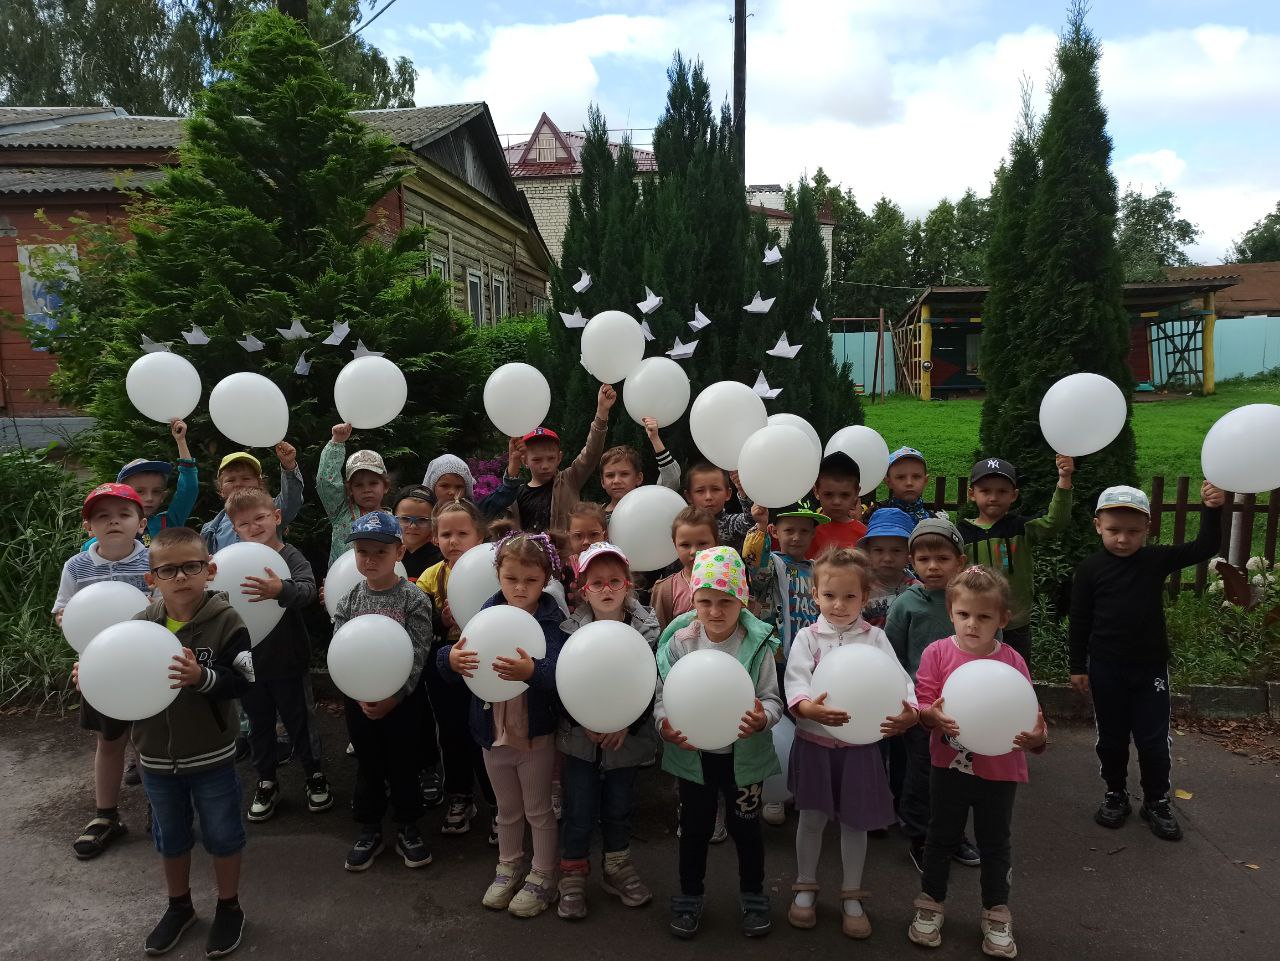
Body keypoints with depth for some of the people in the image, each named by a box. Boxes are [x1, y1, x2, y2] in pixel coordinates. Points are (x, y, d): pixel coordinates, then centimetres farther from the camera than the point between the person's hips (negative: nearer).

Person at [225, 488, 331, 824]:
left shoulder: (291, 557, -15)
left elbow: (308, 591, -33)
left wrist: (281, 590, -53)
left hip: (288, 661, -3)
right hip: (249, 661, 4)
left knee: (299, 722, 11)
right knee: (259, 724, 18)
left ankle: (314, 777, 32)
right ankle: (266, 783, 36)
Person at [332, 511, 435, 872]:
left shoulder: (414, 600, -11)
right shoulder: (349, 600, -1)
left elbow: (417, 655, -13)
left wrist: (393, 697, -19)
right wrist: (362, 695, -16)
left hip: (403, 699, -2)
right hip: (359, 699, 3)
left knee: (404, 764, 9)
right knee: (367, 765, 15)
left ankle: (407, 829, 28)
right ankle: (369, 830, 31)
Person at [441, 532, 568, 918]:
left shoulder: (551, 622, -17)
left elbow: (558, 673, -29)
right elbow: (452, 657, -7)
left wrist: (531, 671, -49)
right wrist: (451, 658, -30)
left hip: (536, 734, -4)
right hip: (493, 732, 4)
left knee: (539, 811, 15)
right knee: (507, 809, 24)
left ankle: (543, 878, 34)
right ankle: (509, 866, 45)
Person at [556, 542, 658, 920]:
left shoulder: (647, 630, -9)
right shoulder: (571, 630, -9)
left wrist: (627, 724, -16)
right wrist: (584, 724, -17)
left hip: (626, 738, 1)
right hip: (580, 737, -1)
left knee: (618, 809, 17)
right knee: (579, 812, 8)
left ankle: (618, 869, 40)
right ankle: (573, 878, 29)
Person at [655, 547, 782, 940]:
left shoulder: (757, 644, -13)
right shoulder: (679, 641, -10)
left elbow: (772, 698, -8)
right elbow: (663, 694, -5)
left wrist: (762, 718, -30)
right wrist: (665, 724, -25)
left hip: (743, 753, -1)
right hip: (692, 753, 1)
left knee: (745, 826, 16)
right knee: (694, 826, 17)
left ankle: (752, 894, 39)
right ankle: (690, 895, 39)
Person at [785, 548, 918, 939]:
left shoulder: (875, 638, -1)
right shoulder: (807, 637, -4)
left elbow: (897, 679, -10)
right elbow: (795, 680, -16)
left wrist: (909, 712, -31)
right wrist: (809, 708, -38)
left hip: (860, 743, 1)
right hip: (815, 742, -1)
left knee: (855, 820, 12)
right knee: (812, 817, 11)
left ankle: (852, 895, 30)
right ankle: (805, 887, 31)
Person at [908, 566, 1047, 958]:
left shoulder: (1012, 661, -8)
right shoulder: (937, 653, -11)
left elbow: (1029, 715, -7)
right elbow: (922, 704, -10)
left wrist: (1037, 737, -28)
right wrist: (933, 715, -32)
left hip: (999, 770, 1)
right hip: (950, 765, 0)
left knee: (995, 843, 18)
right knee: (942, 838, 17)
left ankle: (996, 914, 38)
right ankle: (931, 903, 37)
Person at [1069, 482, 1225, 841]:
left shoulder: (1157, 560, -3)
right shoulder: (1090, 568, -8)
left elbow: (1205, 548, -7)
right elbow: (1080, 620, -4)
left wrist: (1212, 511, -21)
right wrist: (1078, 667, -3)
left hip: (1151, 666, 1)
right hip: (1106, 669, -1)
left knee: (1153, 739, 9)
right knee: (1111, 737, 13)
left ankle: (1156, 801, 27)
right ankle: (1115, 795, 30)